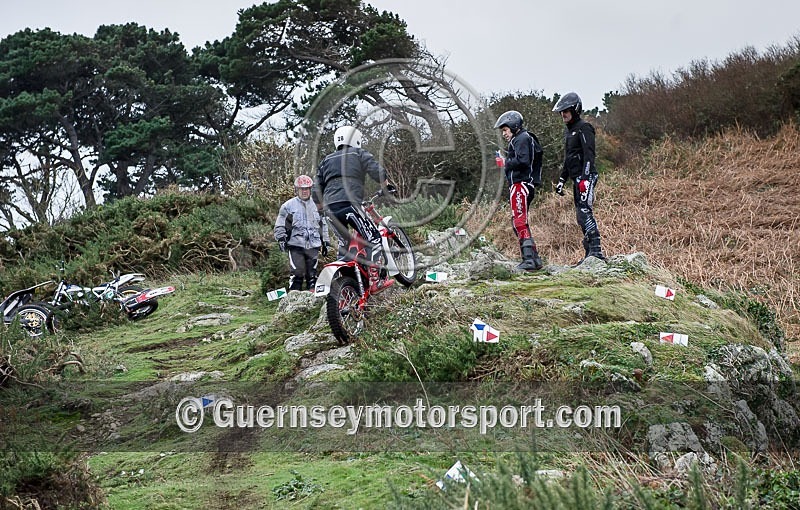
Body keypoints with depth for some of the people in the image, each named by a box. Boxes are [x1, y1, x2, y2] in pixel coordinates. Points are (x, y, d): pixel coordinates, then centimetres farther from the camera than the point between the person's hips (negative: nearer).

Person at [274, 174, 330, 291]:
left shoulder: (316, 205, 16)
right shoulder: (288, 205, 4)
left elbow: (322, 225, 23)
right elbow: (280, 225, 4)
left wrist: (325, 243, 20)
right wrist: (281, 239, -8)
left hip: (313, 246, 4)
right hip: (296, 246, -4)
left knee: (312, 275, 5)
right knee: (297, 274, -10)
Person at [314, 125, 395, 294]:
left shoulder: (326, 160, 27)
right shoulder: (358, 154, 12)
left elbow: (317, 191, 24)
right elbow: (377, 171, -1)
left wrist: (324, 208, 34)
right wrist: (388, 186, 15)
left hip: (330, 208, 6)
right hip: (349, 203, -6)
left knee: (343, 244, 20)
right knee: (373, 237, -3)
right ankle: (375, 280, -13)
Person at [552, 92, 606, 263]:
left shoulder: (584, 128, -9)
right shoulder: (568, 130, 21)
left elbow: (589, 155, -18)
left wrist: (585, 178, -25)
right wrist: (561, 180, 25)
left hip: (586, 177, -10)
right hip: (577, 178, 10)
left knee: (585, 212, -18)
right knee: (581, 216, 8)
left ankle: (596, 250, -20)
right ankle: (590, 253, 11)